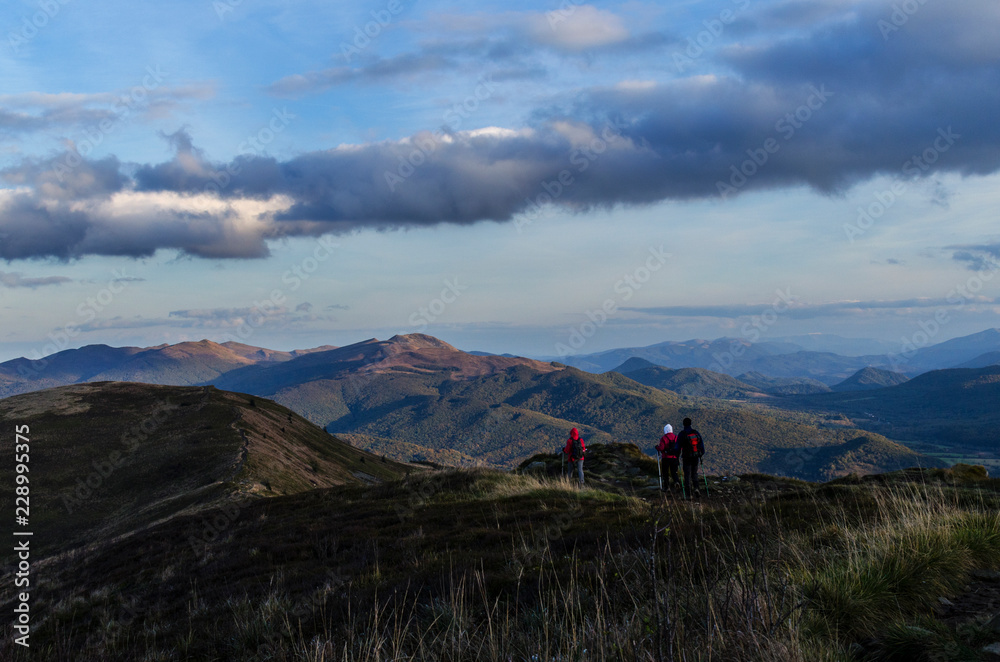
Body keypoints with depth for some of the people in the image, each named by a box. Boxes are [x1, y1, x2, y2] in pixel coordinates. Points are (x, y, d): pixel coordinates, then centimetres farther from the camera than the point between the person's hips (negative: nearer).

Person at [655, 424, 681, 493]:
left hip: (666, 458, -3)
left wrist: (657, 447, 5)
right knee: (674, 472, 13)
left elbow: (661, 448, -16)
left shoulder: (663, 438, -9)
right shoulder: (676, 437, 2)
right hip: (675, 458, 3)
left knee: (665, 473, 9)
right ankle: (676, 480, -16)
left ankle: (667, 487, 9)